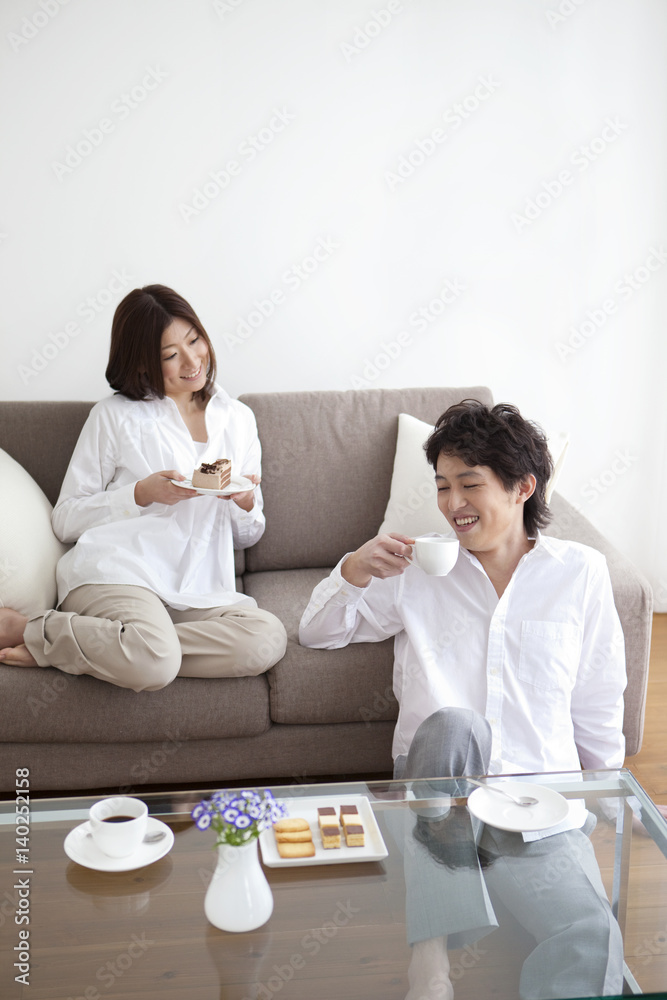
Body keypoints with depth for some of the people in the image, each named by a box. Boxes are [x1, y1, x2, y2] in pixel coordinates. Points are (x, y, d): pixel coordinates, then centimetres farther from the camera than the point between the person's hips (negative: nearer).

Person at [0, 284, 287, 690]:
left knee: (268, 638, -30)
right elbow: (66, 520, 7)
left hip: (197, 590, 5)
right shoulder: (115, 416, 10)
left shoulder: (238, 419, 20)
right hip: (115, 571, -5)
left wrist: (246, 504, -1)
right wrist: (142, 494, -7)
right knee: (154, 662, -38)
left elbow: (247, 536, 23)